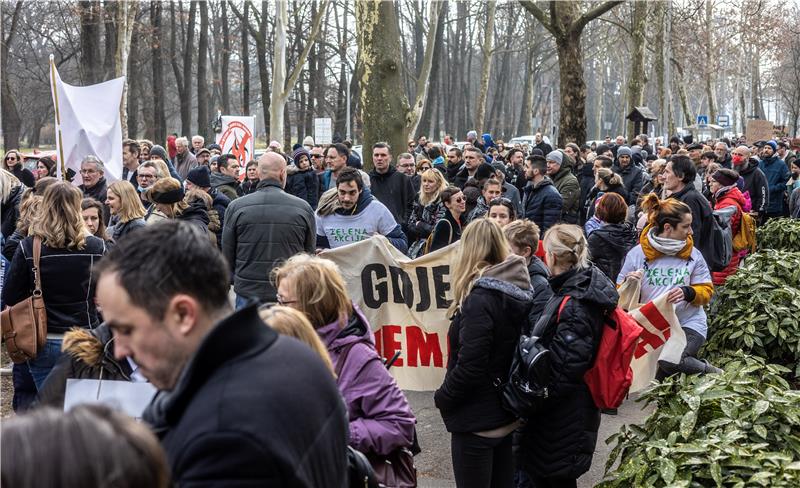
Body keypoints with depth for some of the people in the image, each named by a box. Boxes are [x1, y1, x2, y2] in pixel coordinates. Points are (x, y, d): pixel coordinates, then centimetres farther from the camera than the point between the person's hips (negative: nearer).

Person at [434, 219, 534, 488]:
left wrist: (442, 397, -8)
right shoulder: (516, 290, 3)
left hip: (476, 420, -8)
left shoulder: (480, 299, -22)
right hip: (507, 414, 8)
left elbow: (469, 368, -24)